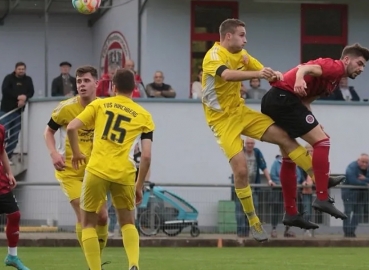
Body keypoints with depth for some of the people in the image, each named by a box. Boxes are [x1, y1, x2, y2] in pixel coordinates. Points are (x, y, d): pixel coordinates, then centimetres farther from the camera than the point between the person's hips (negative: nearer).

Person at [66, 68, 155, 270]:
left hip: (97, 170, -1)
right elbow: (146, 156, 2)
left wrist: (76, 153, 16)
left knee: (88, 222, 15)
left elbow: (71, 128, -1)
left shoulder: (99, 105, 9)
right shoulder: (144, 116, 10)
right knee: (127, 223, 20)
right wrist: (139, 186, 12)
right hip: (124, 175, 1)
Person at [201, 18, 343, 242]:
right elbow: (227, 74, -39)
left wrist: (275, 75, -15)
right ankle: (253, 222, 0)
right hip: (222, 118, -7)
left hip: (240, 111, 7)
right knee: (240, 169, -14)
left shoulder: (241, 55, 8)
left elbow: (262, 70, 10)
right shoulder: (214, 55, -18)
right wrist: (257, 74, -52)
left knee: (284, 137, -4)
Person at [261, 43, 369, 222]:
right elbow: (306, 68, -24)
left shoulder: (334, 77, 25)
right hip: (285, 98, -11)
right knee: (322, 141, -12)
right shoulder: (335, 67, -5)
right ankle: (322, 199, -17)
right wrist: (299, 80, -44)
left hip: (272, 101, 11)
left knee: (289, 158, 15)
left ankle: (291, 213, 19)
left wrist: (313, 125, 8)